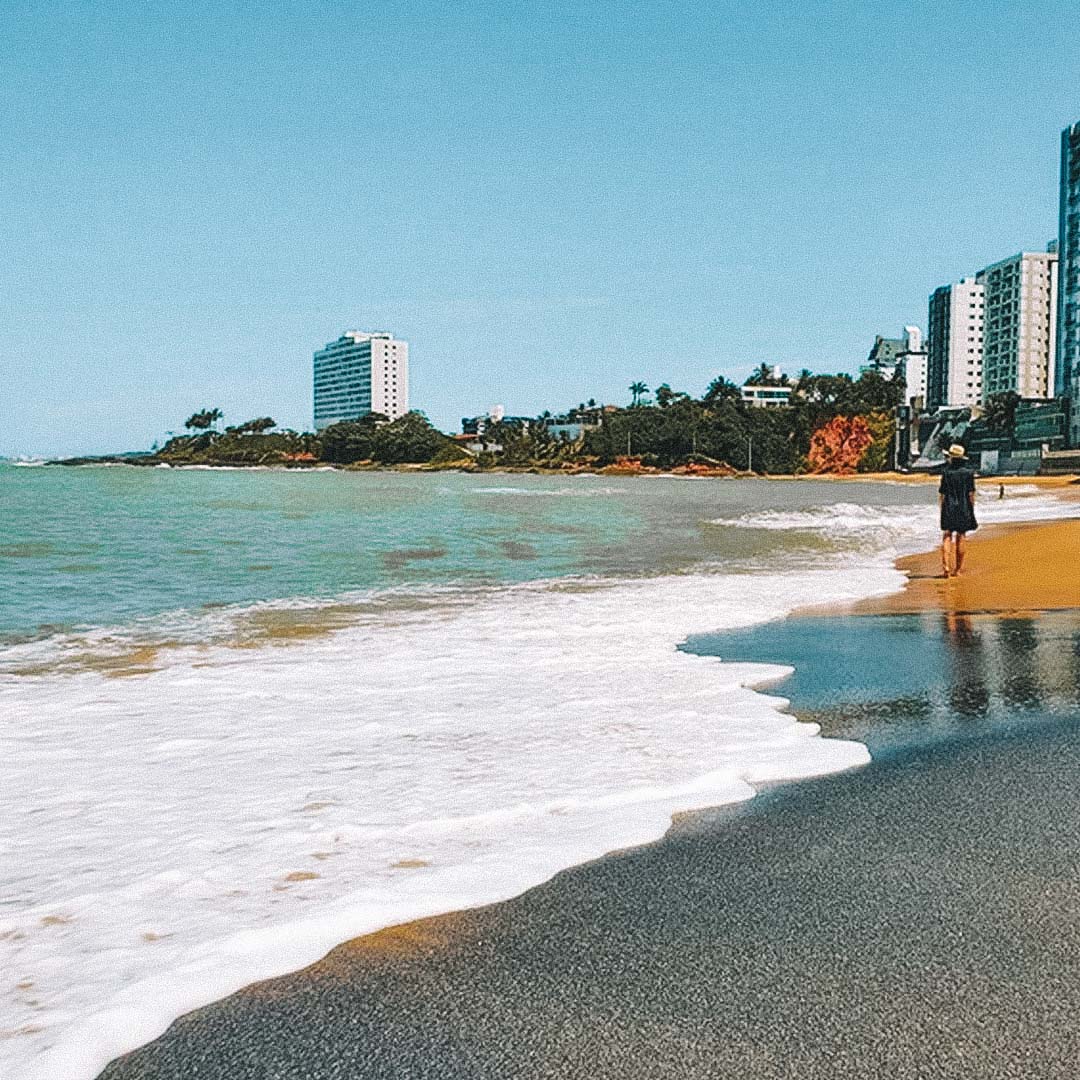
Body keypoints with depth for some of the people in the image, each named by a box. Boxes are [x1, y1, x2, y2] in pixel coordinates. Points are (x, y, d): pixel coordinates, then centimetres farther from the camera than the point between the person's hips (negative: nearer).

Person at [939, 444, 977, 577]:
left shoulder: (947, 472, -5)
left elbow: (941, 494, -2)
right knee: (960, 538, 10)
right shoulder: (969, 472, -2)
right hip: (964, 509, 2)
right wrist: (971, 510, 7)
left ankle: (946, 568, -13)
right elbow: (971, 494, -2)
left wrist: (941, 509, 10)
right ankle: (956, 570, 13)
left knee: (947, 537, 1)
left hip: (949, 509, -2)